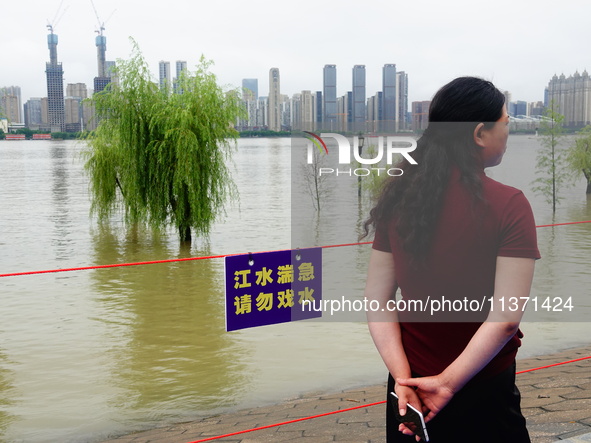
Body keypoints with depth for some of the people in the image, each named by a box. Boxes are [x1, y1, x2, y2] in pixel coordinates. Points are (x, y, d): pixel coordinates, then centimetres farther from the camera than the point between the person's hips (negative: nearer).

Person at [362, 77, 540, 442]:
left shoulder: (398, 197, -4)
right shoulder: (509, 204, -16)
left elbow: (378, 299, -6)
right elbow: (506, 317, -22)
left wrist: (403, 376, -9)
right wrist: (449, 382, -17)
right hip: (483, 394, -3)